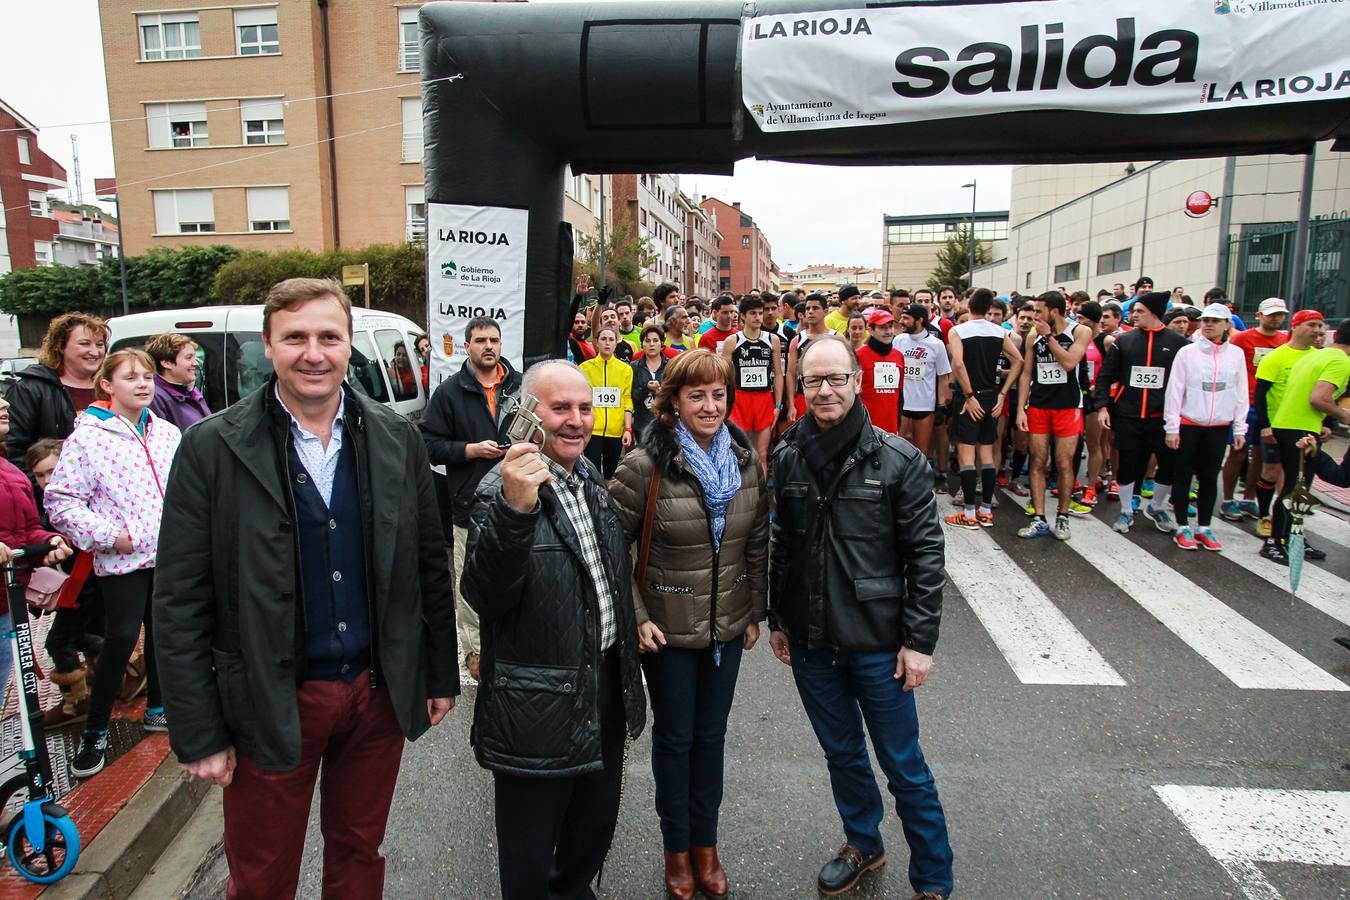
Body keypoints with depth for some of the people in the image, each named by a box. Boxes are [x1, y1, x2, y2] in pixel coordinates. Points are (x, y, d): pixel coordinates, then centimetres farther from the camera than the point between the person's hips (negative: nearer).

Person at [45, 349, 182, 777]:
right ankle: (95, 732, 9)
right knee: (121, 639, -6)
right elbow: (60, 500, -8)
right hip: (123, 558, -5)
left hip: (169, 553, 5)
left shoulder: (168, 434, 8)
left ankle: (157, 708, 32)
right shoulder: (87, 437, -8)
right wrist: (107, 536, -13)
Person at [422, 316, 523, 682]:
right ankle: (473, 648, 21)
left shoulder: (521, 386, 6)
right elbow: (430, 445, -1)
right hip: (470, 503, -2)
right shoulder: (450, 391, 1)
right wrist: (471, 449, -14)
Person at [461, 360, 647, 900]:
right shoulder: (502, 491, -18)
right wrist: (514, 510, -43)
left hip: (606, 690, 7)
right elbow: (483, 598, -29)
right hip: (539, 709, -7)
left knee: (595, 830, 26)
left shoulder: (596, 482, 6)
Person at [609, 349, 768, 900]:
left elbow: (758, 541, 6)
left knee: (712, 734, 18)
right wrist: (637, 617, -13)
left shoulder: (747, 458, -2)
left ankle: (705, 843, 38)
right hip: (667, 628, -3)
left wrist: (755, 612, 8)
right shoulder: (645, 464, -16)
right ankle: (677, 849, 35)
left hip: (727, 626, 4)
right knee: (675, 736, 14)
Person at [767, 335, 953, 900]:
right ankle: (863, 844, 44)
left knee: (904, 766, 9)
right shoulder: (788, 458, 0)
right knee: (841, 753, 21)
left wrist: (919, 641, -11)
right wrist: (777, 620, 10)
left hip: (878, 642, -4)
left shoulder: (898, 460, -11)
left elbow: (926, 553, -9)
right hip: (809, 641, 4)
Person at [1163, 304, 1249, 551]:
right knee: (1183, 476, 4)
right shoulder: (1187, 352, -6)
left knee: (1210, 477, 10)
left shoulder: (1236, 354, 2)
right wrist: (1171, 428, -7)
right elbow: (1174, 391, -5)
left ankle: (1204, 528, 21)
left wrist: (1239, 429, 5)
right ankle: (1182, 528, 15)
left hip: (1220, 427, 3)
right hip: (1188, 424, -2)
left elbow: (1241, 394, 6)